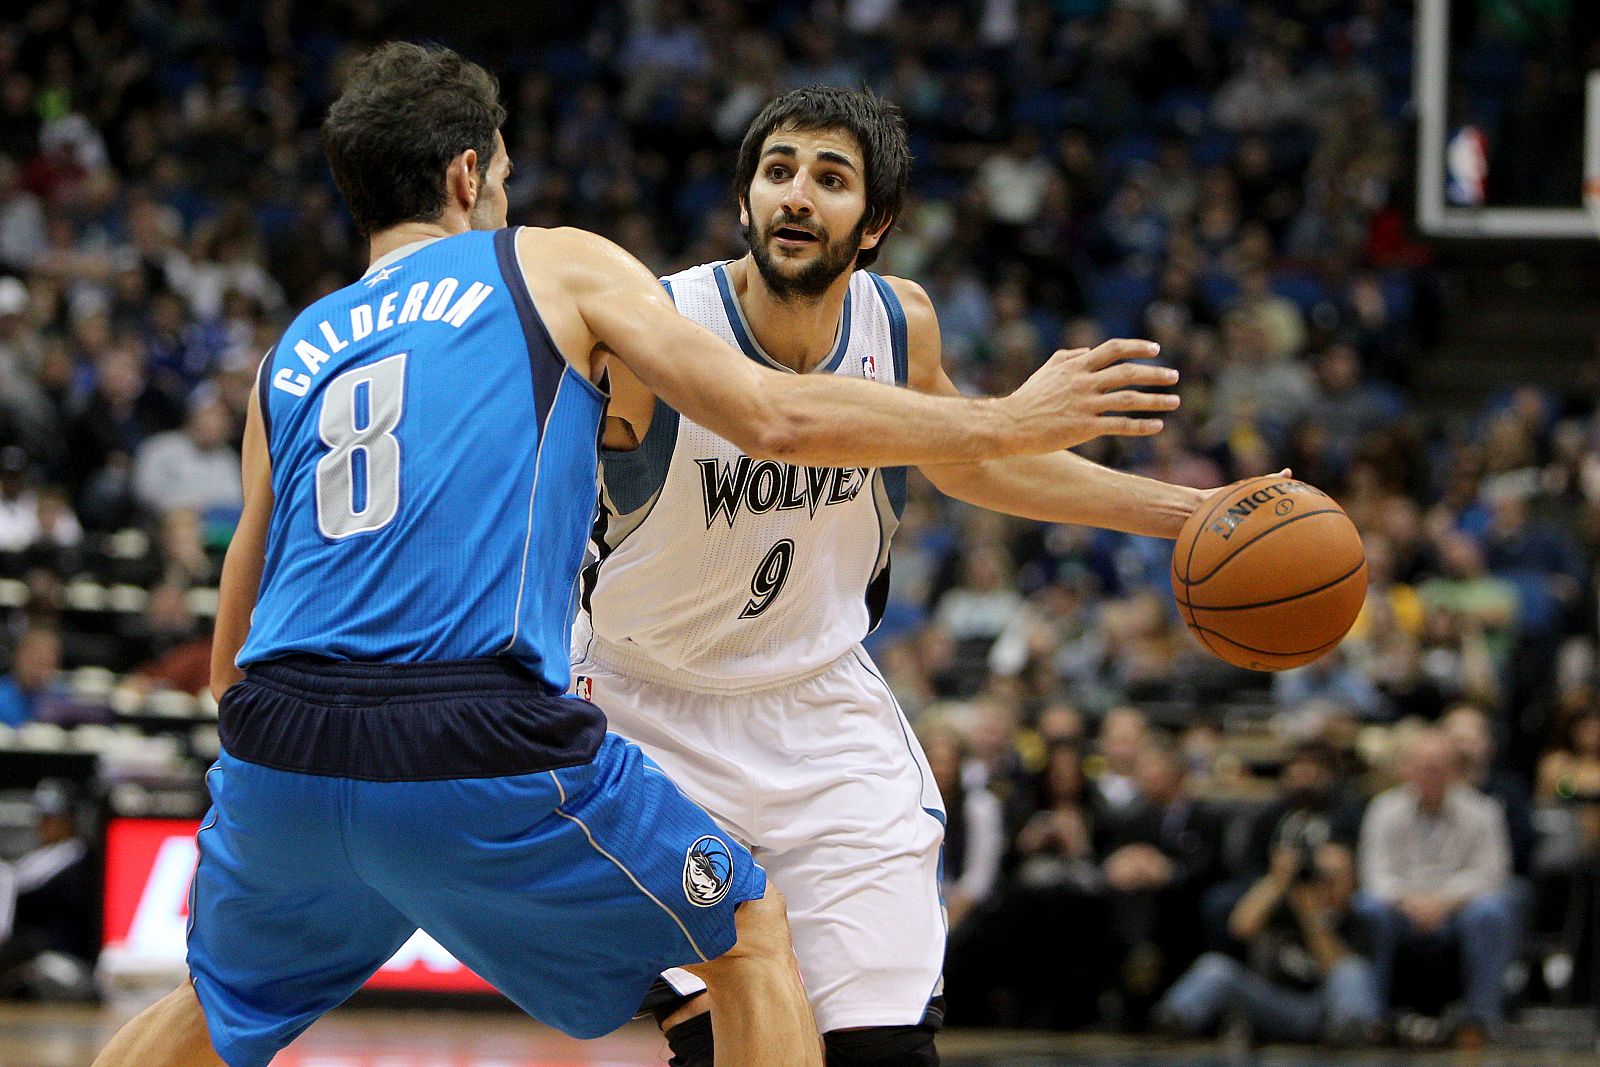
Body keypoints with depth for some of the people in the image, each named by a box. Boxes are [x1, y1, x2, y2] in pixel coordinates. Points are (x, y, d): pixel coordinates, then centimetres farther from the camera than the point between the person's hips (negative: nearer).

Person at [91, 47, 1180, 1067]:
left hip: (281, 760, 5)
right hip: (479, 758, -5)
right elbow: (775, 417, 2)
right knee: (752, 936, 16)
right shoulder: (555, 266, 10)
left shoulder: (294, 351, 21)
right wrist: (1012, 422, 9)